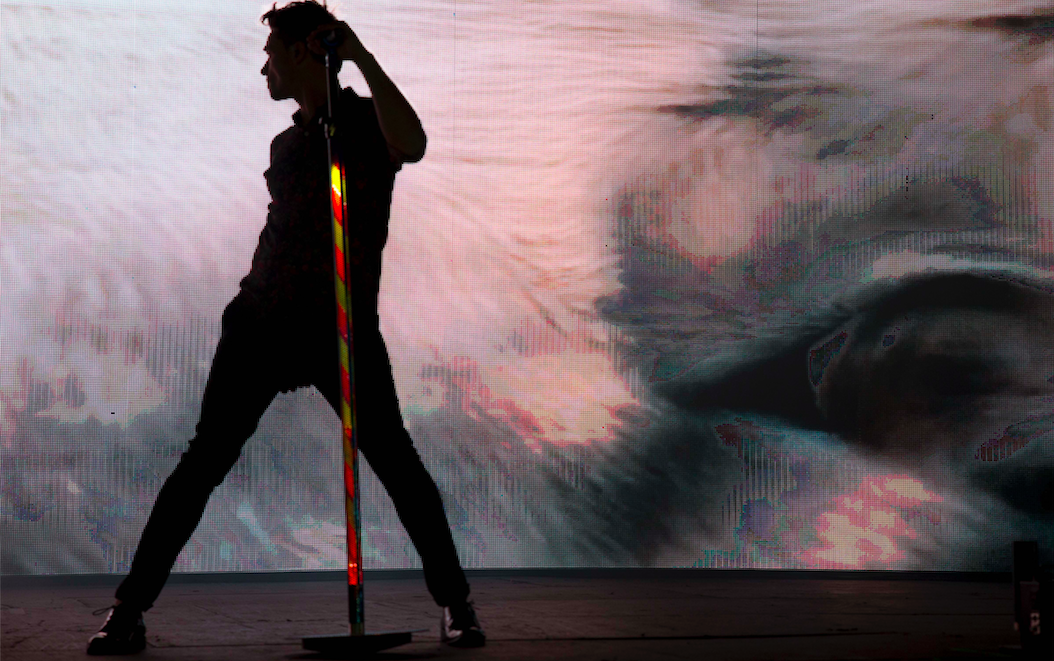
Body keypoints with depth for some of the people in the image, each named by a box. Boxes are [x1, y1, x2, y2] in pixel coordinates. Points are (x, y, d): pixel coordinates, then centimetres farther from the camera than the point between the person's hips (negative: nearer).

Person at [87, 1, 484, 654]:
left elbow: (411, 146, -24)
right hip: (263, 321, 5)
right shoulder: (286, 144, 19)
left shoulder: (367, 121, 0)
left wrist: (362, 57, -22)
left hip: (344, 327, -5)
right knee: (204, 461, -1)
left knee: (398, 463, -6)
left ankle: (455, 601, 9)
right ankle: (130, 607, 2)